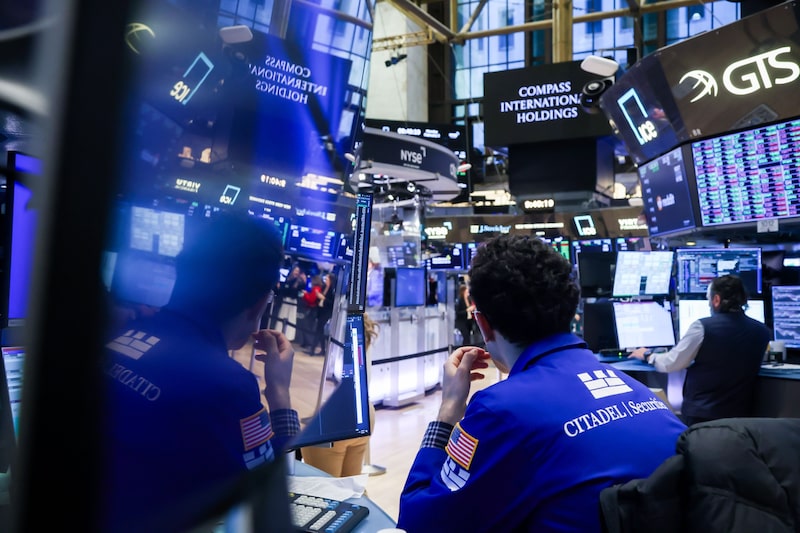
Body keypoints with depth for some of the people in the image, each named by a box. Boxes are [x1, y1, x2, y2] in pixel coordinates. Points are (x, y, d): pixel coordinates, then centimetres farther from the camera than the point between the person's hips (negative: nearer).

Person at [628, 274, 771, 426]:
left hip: (700, 414, -5)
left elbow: (671, 364, -7)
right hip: (741, 415, 5)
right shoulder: (762, 331, 0)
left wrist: (647, 356, 12)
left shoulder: (703, 326, -16)